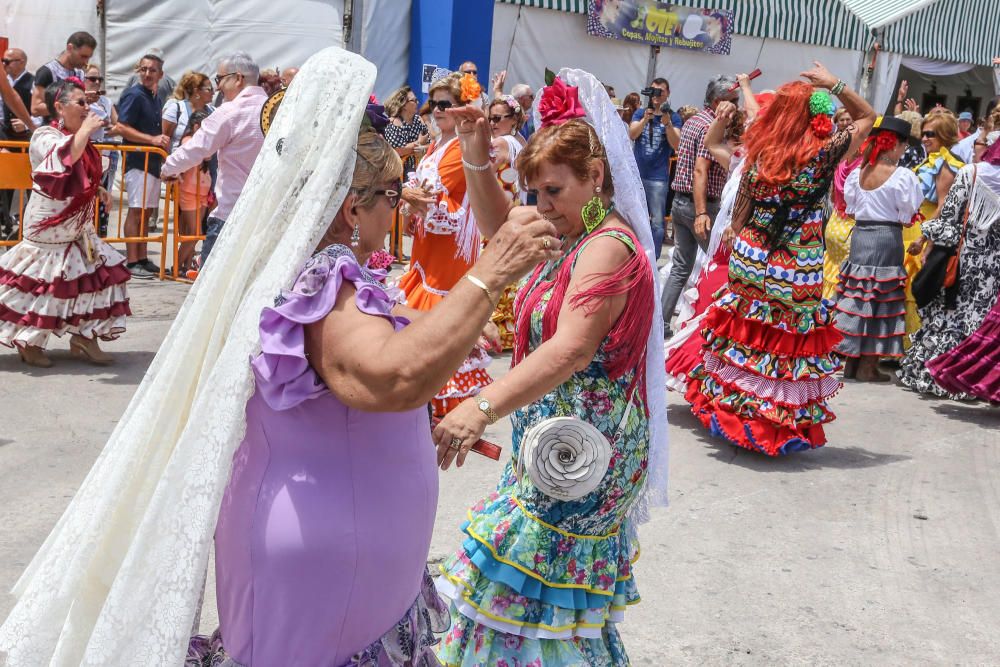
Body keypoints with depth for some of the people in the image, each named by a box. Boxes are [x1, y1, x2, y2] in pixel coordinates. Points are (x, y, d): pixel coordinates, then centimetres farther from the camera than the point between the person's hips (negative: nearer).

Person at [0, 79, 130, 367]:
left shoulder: (77, 138, 11)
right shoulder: (44, 136, -14)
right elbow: (66, 158, -37)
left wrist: (97, 190, 9)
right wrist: (86, 129, -29)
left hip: (78, 229, 9)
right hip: (49, 228, -9)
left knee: (101, 274, 5)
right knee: (44, 286, -4)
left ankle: (83, 338, 14)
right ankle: (28, 343, 14)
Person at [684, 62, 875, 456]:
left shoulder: (759, 154, -3)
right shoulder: (823, 154, -11)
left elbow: (737, 218, 3)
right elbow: (867, 117, 6)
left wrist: (736, 250, 15)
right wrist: (835, 85, 6)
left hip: (749, 262, 3)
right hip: (798, 272, -3)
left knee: (743, 335, 14)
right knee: (792, 342, 8)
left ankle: (727, 410, 25)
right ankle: (783, 427, 15)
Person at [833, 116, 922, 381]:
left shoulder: (858, 173, 4)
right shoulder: (903, 176, -11)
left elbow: (850, 209, 10)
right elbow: (908, 215, -8)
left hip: (859, 235, 5)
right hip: (888, 238, -5)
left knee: (856, 297, 11)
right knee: (882, 300, 2)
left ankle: (851, 361, 17)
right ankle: (868, 365, 4)